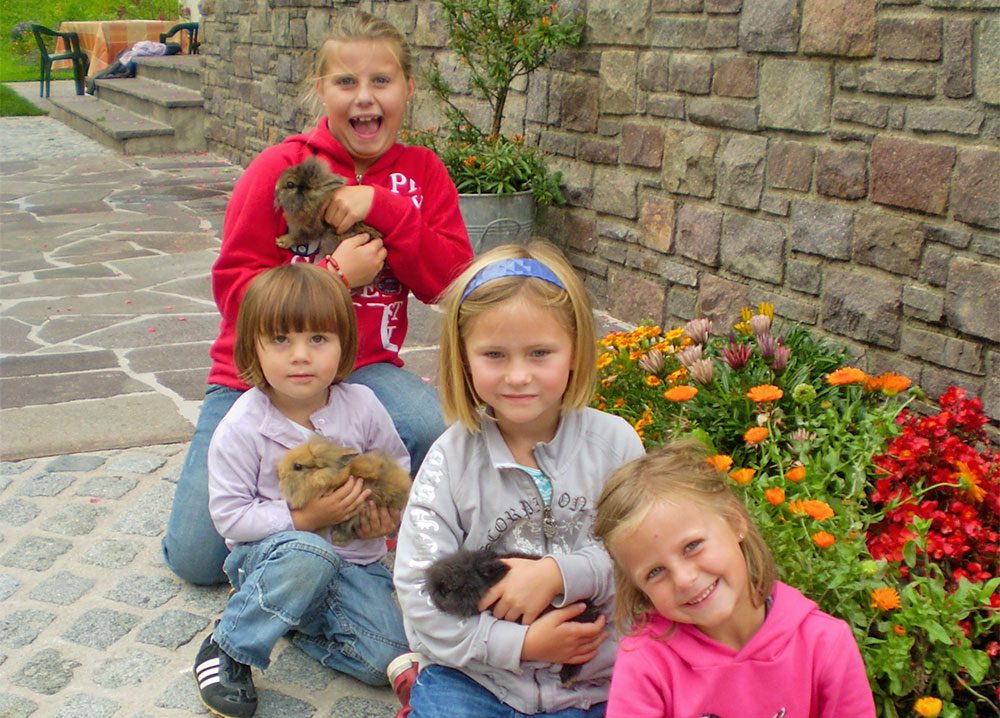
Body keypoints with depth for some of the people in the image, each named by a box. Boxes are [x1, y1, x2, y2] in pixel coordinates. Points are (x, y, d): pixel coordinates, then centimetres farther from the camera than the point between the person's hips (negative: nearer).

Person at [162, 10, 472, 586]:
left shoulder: (423, 174, 0)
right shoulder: (282, 167, -8)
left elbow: (451, 284, -11)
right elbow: (234, 290, -11)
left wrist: (383, 207, -21)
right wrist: (337, 275, -20)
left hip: (364, 371, 1)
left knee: (440, 431, -33)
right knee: (196, 559, -9)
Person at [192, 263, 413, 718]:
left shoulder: (362, 407, -5)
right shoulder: (241, 428, -13)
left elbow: (397, 469, 11)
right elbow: (229, 514, -13)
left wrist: (388, 515, -10)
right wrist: (303, 521, -23)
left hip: (353, 560, 4)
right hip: (268, 553, -3)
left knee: (385, 659, -17)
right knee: (309, 557, -40)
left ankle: (295, 615, 10)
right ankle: (227, 649, -16)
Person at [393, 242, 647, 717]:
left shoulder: (613, 442, -4)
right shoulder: (451, 456, -7)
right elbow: (418, 589, -9)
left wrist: (558, 573, -19)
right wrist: (520, 643, -15)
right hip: (472, 676, -1)